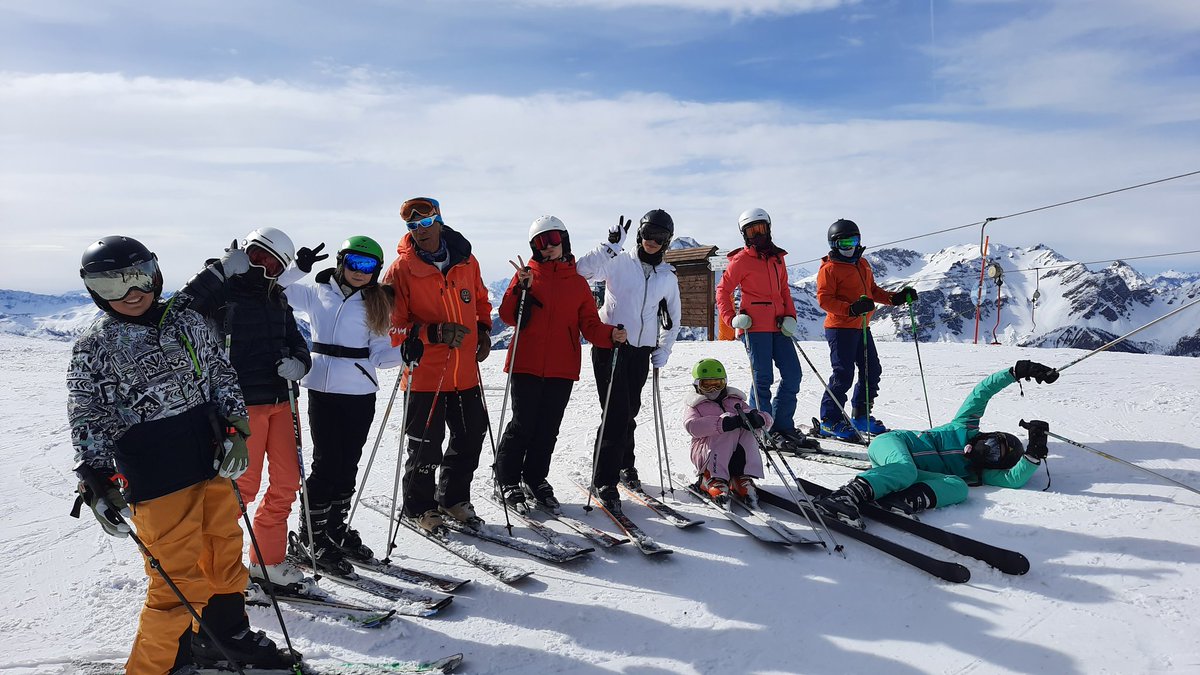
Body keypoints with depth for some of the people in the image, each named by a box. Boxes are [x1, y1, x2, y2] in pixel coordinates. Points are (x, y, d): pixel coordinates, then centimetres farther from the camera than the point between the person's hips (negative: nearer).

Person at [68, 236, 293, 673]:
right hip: (157, 478, -5)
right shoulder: (94, 347, -3)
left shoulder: (186, 319, 7)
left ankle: (227, 636, 38)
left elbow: (222, 374, 11)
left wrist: (235, 430, 0)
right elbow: (88, 423, -5)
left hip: (214, 459, 5)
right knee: (179, 576, -1)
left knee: (226, 551, 16)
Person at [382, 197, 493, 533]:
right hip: (425, 373, -5)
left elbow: (480, 300, 22)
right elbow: (392, 326, -10)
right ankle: (419, 507, 25)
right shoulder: (401, 269, -9)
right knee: (425, 445, 3)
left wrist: (483, 331, 6)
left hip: (465, 372, 5)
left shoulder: (466, 261, 5)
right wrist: (435, 333, -23)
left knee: (471, 437, 14)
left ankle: (453, 498, 34)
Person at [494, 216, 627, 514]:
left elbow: (589, 324, 7)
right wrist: (522, 289, -19)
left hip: (562, 367, 3)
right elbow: (508, 316, -4)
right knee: (523, 424, -2)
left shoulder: (578, 282, 12)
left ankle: (536, 479, 25)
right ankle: (508, 481, 15)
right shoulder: (526, 274, 4)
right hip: (527, 363, -3)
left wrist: (610, 334, -12)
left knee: (548, 428, 9)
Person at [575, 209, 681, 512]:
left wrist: (662, 350, 9)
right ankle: (604, 482, -3)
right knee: (616, 413, -11)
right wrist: (611, 245, -23)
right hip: (610, 346, -4)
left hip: (641, 352, 4)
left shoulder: (668, 277, 10)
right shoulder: (619, 262, -4)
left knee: (629, 412, 13)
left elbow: (672, 319, 19)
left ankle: (624, 465, 35)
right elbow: (582, 269, -18)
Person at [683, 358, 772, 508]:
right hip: (706, 453, -3)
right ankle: (715, 480, -36)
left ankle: (742, 479, -28)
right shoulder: (694, 406, 16)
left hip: (737, 455, 3)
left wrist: (759, 418, -12)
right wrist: (724, 422, -24)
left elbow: (767, 418, 15)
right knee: (730, 430, -30)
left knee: (748, 429, -24)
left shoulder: (735, 401, 26)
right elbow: (692, 426, -9)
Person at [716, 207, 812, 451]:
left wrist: (790, 316, 7)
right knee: (763, 378, -4)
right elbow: (723, 290, 1)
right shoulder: (741, 260, -1)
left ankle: (783, 425, 17)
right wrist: (731, 318, -10)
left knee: (792, 374, 5)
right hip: (755, 326, -6)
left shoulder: (778, 257, 16)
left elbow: (784, 289, 20)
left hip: (778, 326, 6)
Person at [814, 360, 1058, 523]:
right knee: (905, 470, -41)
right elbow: (982, 392, 8)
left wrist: (1034, 452, -7)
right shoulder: (966, 428, 14)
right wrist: (1017, 372, 0)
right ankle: (846, 495, -61)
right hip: (893, 443, -3)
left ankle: (907, 501, -52)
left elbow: (1015, 479, 1)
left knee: (958, 487, -26)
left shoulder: (976, 472, 17)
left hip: (913, 470, 3)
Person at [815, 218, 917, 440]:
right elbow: (824, 299, -16)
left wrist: (896, 298, 7)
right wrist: (851, 309, -28)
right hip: (840, 328, -8)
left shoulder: (863, 264, 16)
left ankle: (861, 416, 24)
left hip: (862, 327, 8)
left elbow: (873, 291, 23)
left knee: (872, 371, 11)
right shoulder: (829, 269, -8)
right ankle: (830, 421, 1)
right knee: (843, 374, -9)